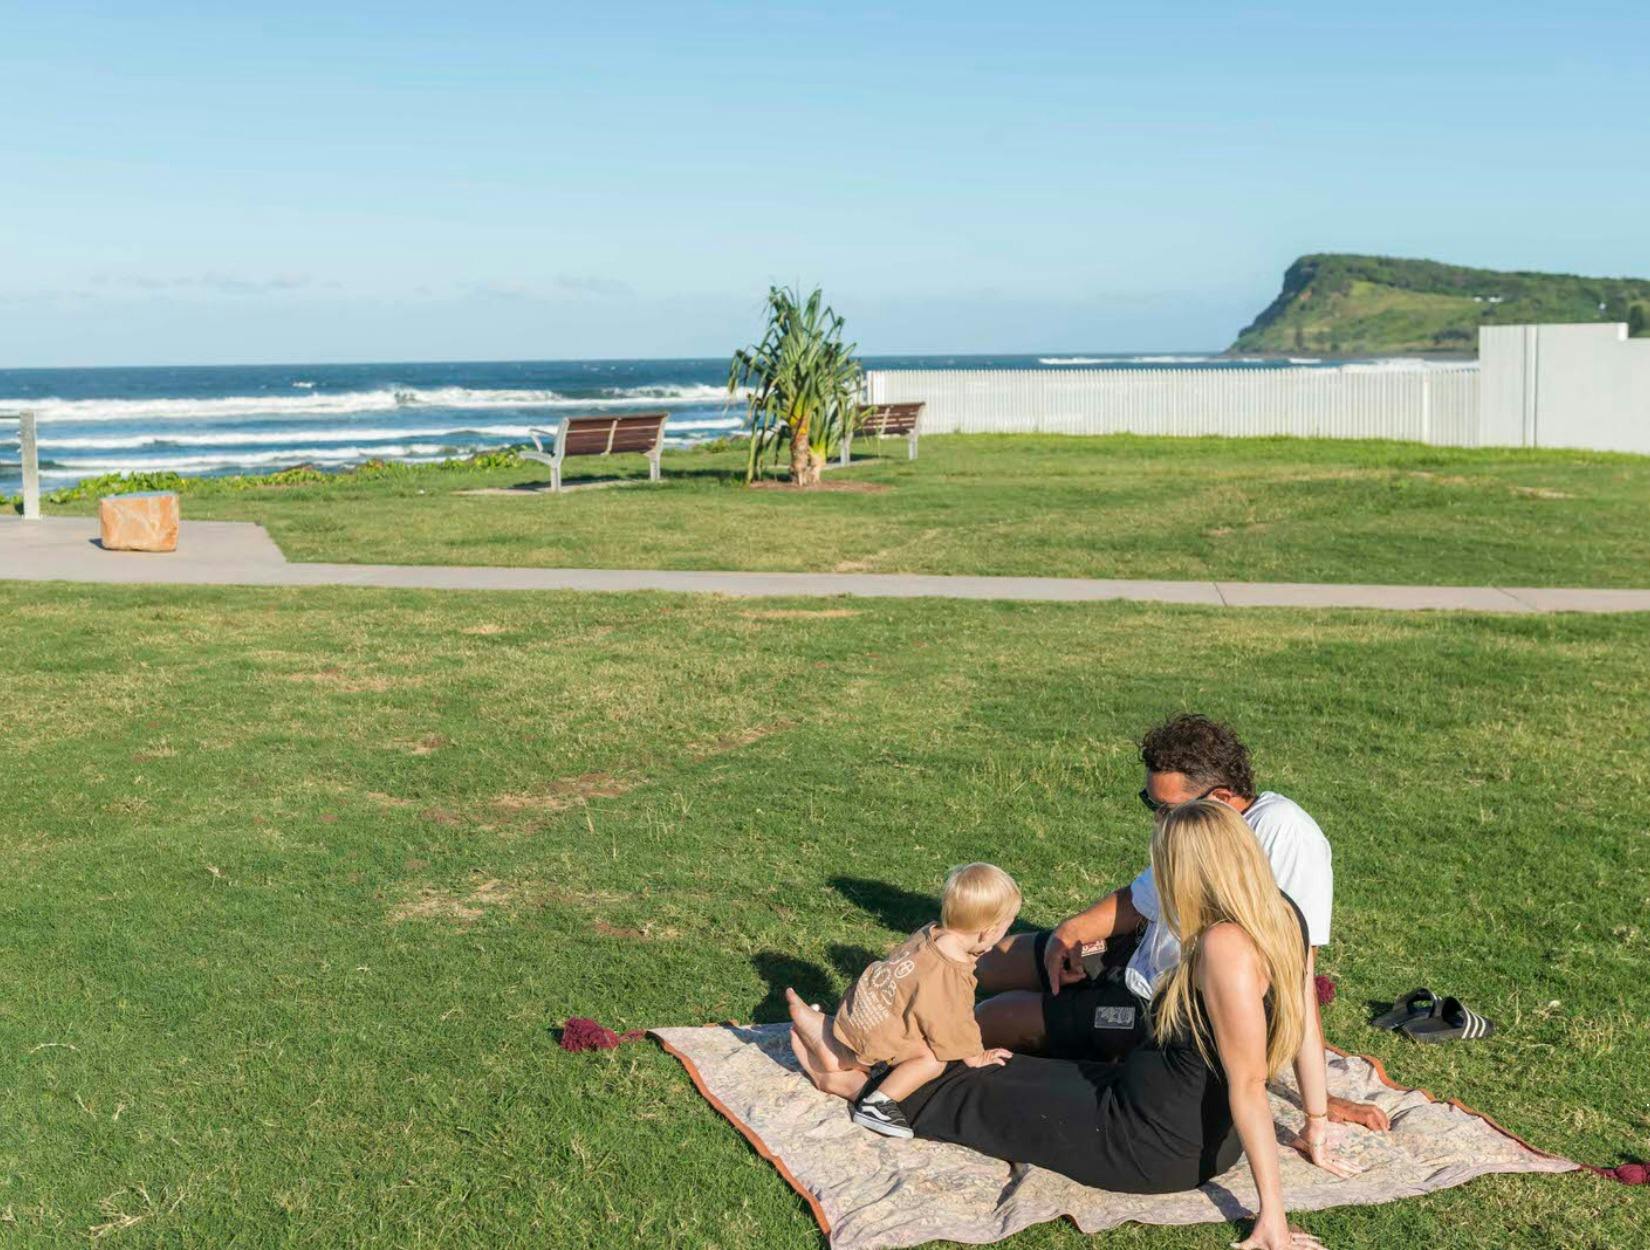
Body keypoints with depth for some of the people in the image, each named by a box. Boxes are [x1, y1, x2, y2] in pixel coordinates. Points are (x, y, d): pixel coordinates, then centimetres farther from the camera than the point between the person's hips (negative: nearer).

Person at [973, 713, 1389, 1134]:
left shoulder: (1284, 834, -30)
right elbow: (1140, 898, 13)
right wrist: (1072, 930, -6)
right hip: (1143, 965, 9)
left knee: (990, 1021, -3)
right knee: (994, 964, 17)